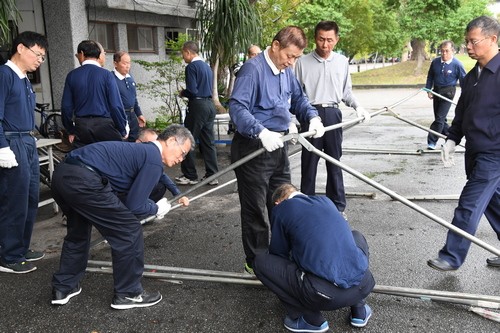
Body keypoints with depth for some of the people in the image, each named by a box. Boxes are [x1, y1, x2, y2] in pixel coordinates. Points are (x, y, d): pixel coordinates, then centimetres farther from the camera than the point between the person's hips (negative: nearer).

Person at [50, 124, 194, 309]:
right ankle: (128, 294, 17)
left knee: (78, 231, 31)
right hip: (83, 181, -10)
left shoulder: (141, 150, 25)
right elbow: (134, 205, -4)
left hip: (62, 173, 10)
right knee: (129, 233, 3)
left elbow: (127, 196, 31)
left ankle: (63, 288, 41)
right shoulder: (154, 160, -3)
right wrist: (157, 209, 14)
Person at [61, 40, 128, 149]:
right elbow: (116, 105, -10)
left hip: (81, 127, 3)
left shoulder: (72, 75, 2)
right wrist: (123, 131, 2)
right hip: (104, 126, -3)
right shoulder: (106, 75, -7)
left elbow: (66, 106, 4)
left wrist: (70, 131, 16)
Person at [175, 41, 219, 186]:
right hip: (210, 104, 8)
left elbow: (192, 91, -18)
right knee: (208, 142, 9)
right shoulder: (207, 66, 15)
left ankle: (190, 176, 9)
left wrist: (182, 93, 2)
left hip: (198, 106, -8)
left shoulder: (191, 66, -11)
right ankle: (212, 175, 11)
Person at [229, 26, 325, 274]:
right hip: (253, 148, -8)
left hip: (278, 146, 9)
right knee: (255, 210, 4)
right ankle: (255, 262, 20)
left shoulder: (286, 71, 9)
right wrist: (262, 133, -38)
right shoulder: (253, 69, -18)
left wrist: (313, 116, 1)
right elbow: (237, 107, -27)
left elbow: (298, 98, 21)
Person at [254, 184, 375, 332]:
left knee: (260, 262, 11)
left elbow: (278, 253, 19)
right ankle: (359, 308, 25)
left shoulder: (281, 208, 9)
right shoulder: (325, 200, 23)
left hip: (326, 294, -5)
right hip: (364, 286, 6)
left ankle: (311, 319, 9)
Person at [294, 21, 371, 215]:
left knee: (335, 162, 9)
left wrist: (357, 106, -1)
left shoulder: (342, 62, 8)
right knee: (309, 162, 3)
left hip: (333, 114, 3)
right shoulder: (303, 62, -1)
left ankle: (337, 206, 19)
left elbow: (346, 91, 15)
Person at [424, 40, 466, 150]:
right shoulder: (435, 62, -2)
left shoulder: (457, 64, -13)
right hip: (436, 91, 5)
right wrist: (428, 90, 4)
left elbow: (464, 81, -6)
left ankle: (432, 142, -3)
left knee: (440, 118, -8)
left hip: (448, 92, -5)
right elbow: (430, 77, 12)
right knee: (439, 117, 12)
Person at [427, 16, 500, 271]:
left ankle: (452, 257, 9)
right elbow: (461, 113, 17)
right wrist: (452, 140, 8)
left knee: (469, 207, -4)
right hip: (475, 153, 8)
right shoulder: (471, 76, 10)